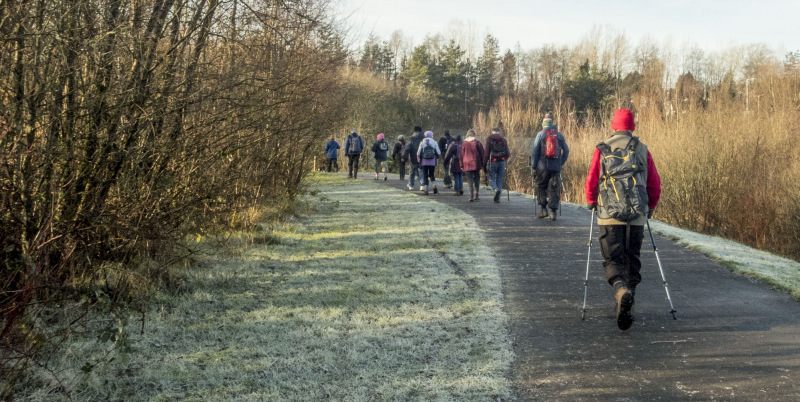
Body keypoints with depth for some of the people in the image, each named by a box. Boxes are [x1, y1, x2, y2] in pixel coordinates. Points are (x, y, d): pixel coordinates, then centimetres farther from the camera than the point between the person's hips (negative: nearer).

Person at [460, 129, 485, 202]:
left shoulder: (464, 144, 1)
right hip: (476, 164, 0)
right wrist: (483, 164, 8)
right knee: (476, 179, 11)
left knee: (469, 180, 2)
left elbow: (462, 155, 5)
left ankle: (471, 196, -8)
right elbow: (482, 154, 1)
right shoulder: (477, 143, -1)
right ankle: (476, 195, 5)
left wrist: (461, 165, 11)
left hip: (467, 165, 0)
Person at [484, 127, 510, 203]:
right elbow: (507, 153, 5)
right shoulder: (503, 140, 7)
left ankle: (496, 189, -24)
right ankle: (497, 197, 6)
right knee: (499, 179, 9)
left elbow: (487, 153, -5)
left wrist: (484, 164, 0)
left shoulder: (489, 140, -1)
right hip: (502, 161, 3)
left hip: (492, 162, -3)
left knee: (492, 178, 6)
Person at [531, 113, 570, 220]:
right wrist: (561, 163, 18)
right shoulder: (559, 135, 8)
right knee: (554, 189, 4)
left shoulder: (540, 134, -1)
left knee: (541, 187, 11)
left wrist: (533, 165, 2)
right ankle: (553, 211, -1)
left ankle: (543, 209, 3)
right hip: (556, 167, 2)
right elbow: (566, 151, 11)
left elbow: (535, 151, -3)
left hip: (543, 166, -2)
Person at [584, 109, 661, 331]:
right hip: (637, 215, 2)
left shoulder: (602, 150, 1)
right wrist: (650, 207, 25)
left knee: (612, 259, 2)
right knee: (632, 259, 12)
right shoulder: (643, 150, 6)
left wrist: (592, 202, 22)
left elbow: (591, 181, 2)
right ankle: (626, 308, 11)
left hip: (609, 214, -1)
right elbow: (655, 184, 8)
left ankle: (621, 290, -28)